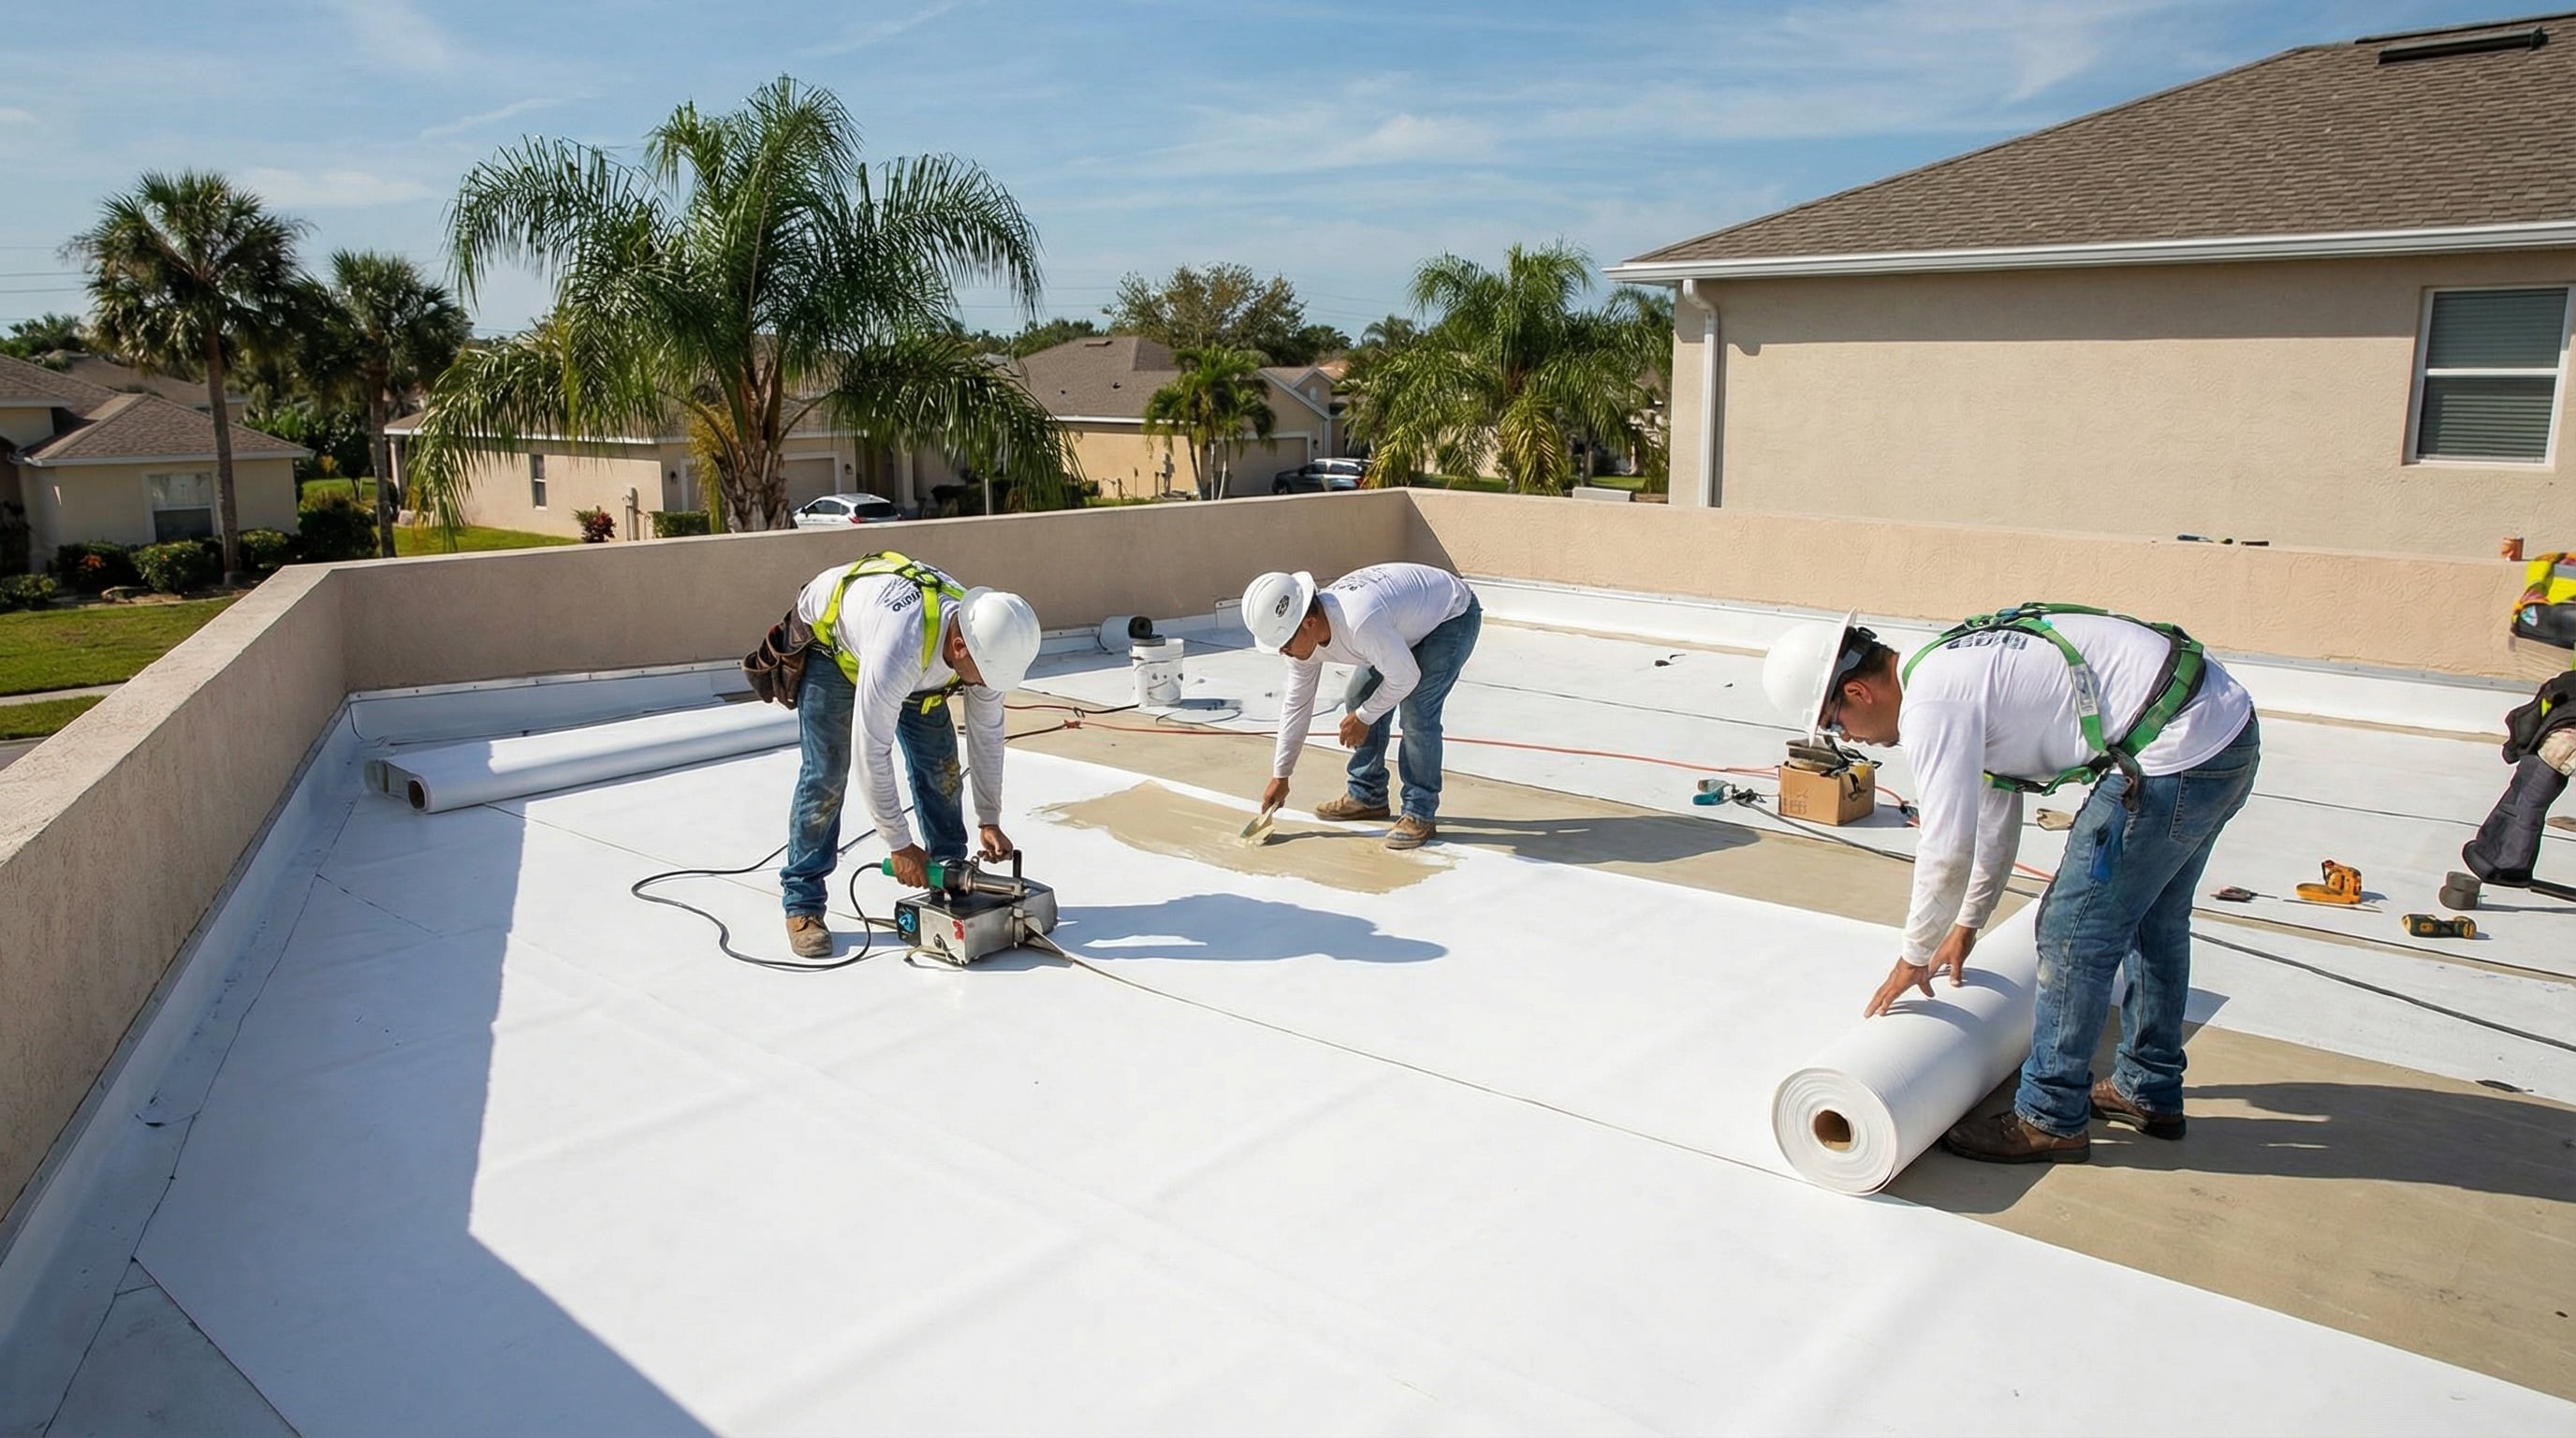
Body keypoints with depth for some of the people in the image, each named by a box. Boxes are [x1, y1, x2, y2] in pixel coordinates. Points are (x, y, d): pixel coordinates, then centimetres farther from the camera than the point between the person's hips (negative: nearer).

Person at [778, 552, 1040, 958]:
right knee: (825, 772, -12)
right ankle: (802, 903, -3)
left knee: (940, 761, -2)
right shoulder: (898, 651, -46)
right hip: (830, 640, -5)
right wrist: (900, 845, -29)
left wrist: (989, 820, -9)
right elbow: (871, 755, -38)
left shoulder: (987, 642, -26)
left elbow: (987, 732, -11)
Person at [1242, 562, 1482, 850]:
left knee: (1417, 710, -20)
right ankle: (1367, 796, 19)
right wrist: (1280, 776, 3)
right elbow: (1296, 702, -2)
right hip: (1412, 618, 8)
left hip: (1454, 615, -8)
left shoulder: (1360, 623, -42)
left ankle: (1420, 814, -8)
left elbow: (1405, 677, -29)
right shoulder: (1303, 634, -14)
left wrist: (1363, 718, -14)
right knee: (1357, 699, 5)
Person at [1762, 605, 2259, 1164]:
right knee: (2150, 915, 24)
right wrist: (1968, 922, 37)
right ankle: (2149, 1091, 40)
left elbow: (1947, 850, -15)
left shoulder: (1931, 703, -15)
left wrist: (1914, 957, 1)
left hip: (2177, 751, -11)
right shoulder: (1956, 667, 16)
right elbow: (1996, 814, 28)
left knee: (2075, 931, 0)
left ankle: (2050, 1121, 14)